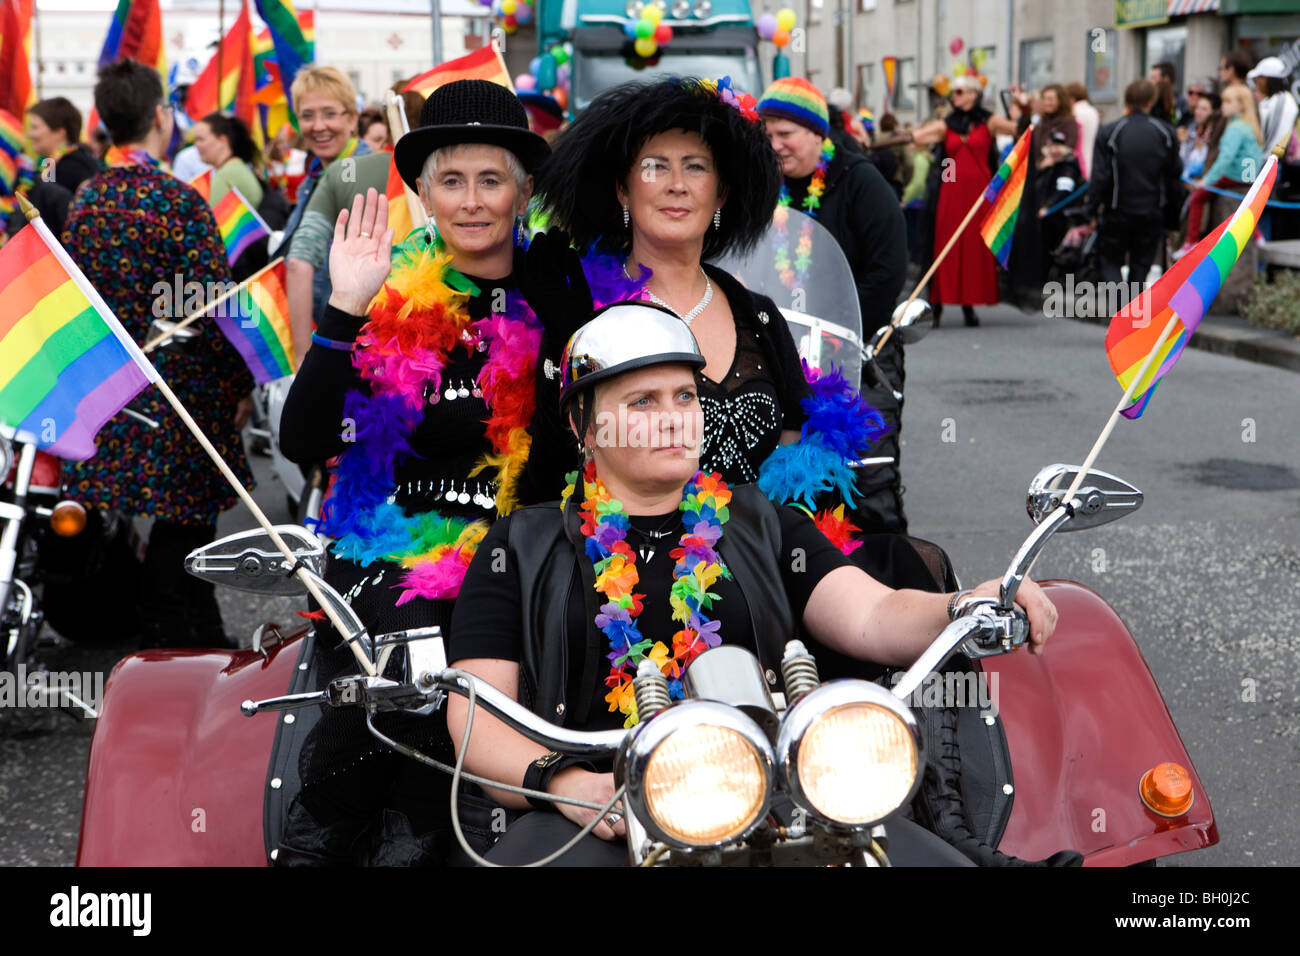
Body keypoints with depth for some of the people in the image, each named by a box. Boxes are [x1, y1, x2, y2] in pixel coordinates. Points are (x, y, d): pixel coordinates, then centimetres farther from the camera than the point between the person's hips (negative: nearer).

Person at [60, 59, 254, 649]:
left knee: (182, 527, 17)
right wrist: (240, 385, -5)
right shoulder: (178, 201, -16)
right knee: (184, 522, 3)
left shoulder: (86, 197, 4)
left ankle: (204, 639, 29)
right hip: (180, 392, -7)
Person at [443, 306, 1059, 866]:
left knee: (939, 860, -23)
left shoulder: (764, 526, 22)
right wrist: (561, 781, -16)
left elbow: (871, 618, 6)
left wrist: (966, 613, -16)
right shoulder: (522, 548, 15)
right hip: (600, 815, -2)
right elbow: (476, 713, 5)